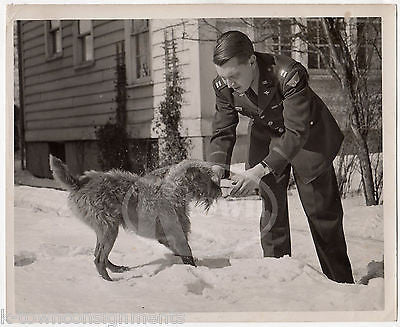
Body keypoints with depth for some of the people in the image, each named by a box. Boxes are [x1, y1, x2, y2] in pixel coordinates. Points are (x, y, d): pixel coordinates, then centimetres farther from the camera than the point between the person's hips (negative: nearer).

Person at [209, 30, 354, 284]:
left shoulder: (288, 74, -38)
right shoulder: (223, 87, -21)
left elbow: (297, 132, -39)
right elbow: (223, 131, -11)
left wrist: (261, 170, -47)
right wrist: (218, 167, -29)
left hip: (307, 137, -4)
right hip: (267, 138, 4)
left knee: (322, 211, 3)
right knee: (272, 209, -4)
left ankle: (342, 283, 15)